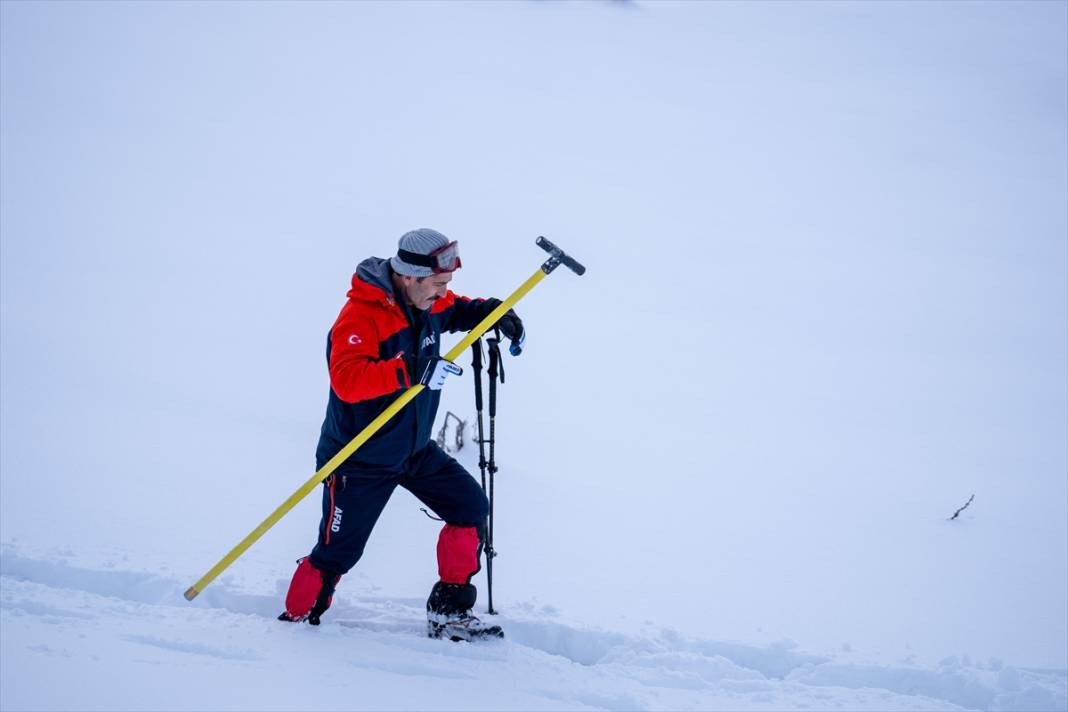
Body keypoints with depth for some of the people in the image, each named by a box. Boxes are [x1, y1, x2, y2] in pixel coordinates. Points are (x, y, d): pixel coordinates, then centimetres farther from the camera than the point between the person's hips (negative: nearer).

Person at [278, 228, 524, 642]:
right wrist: (410, 371, -48)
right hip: (360, 458, -8)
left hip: (415, 449, 8)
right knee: (337, 553, -1)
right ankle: (297, 619, 22)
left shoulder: (426, 301, -2)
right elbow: (347, 380, -41)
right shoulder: (361, 316, -27)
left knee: (471, 506, 1)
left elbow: (455, 310, 22)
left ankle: (449, 611, 9)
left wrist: (491, 312, 3)